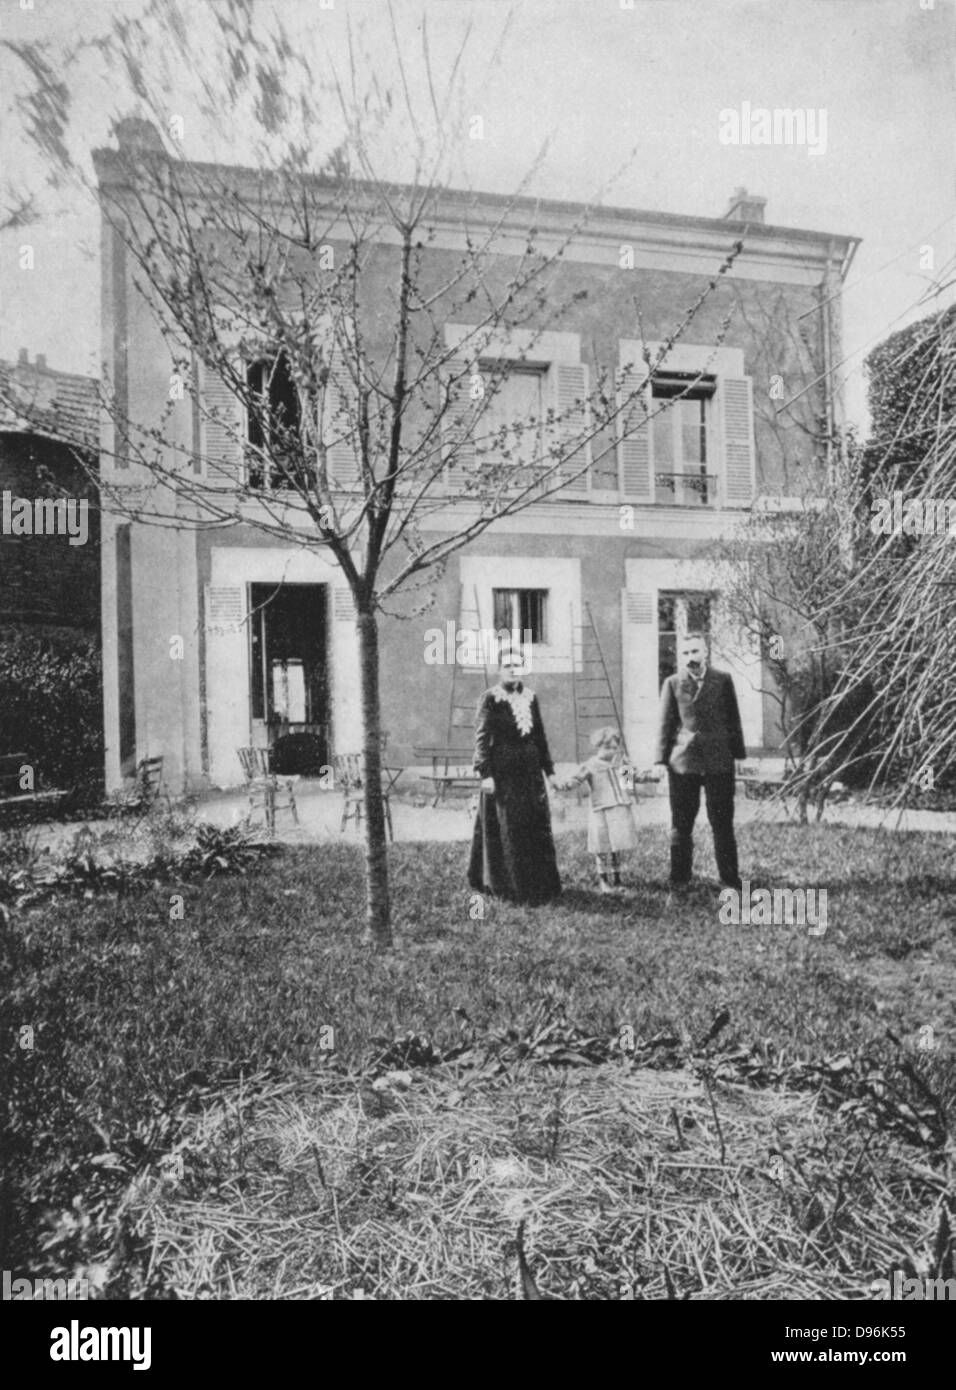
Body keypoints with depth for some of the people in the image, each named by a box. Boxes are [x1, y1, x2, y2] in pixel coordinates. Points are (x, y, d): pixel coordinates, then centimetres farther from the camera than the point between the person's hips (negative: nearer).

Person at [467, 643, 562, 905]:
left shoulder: (530, 698, 10)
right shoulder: (490, 699, -6)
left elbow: (540, 736, 15)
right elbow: (481, 738, -11)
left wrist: (548, 770, 13)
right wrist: (485, 773, -19)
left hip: (530, 771, 6)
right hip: (502, 773, -6)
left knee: (538, 826, 10)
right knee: (506, 830, 1)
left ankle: (540, 884, 24)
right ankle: (508, 886, 14)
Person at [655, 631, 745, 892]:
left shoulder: (723, 680, 5)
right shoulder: (672, 683, 4)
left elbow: (733, 719, 8)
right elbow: (666, 723, 4)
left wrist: (737, 753, 4)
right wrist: (662, 758, -1)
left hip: (719, 762, 0)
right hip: (682, 762, 0)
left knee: (722, 823, 5)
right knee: (681, 824, 6)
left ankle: (730, 878, 15)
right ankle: (679, 878, 17)